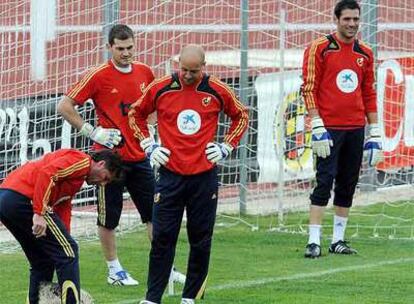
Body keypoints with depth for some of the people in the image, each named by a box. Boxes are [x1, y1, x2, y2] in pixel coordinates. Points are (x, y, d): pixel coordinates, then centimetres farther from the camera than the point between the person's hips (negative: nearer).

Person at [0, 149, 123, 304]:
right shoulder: (82, 161, -2)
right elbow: (46, 174, -17)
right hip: (23, 197, -10)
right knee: (68, 251, -4)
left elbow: (63, 209, 23)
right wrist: (39, 213, -22)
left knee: (42, 263, 19)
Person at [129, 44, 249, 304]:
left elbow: (241, 116, 15)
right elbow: (136, 114, 14)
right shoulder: (159, 89, -2)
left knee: (201, 239, 5)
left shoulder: (217, 91, -2)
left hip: (205, 175, 0)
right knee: (162, 238, -2)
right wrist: (148, 145, 5)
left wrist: (226, 147, 5)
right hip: (170, 174, 0)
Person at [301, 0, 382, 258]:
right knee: (325, 182, -10)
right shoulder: (320, 48, -3)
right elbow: (309, 89, -7)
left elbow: (369, 94, 17)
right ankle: (314, 242, -10)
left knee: (348, 185, 7)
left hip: (356, 129, 5)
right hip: (330, 128, -5)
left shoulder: (365, 53, 13)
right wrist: (318, 127, -14)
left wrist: (375, 134, 12)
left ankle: (338, 240, 14)